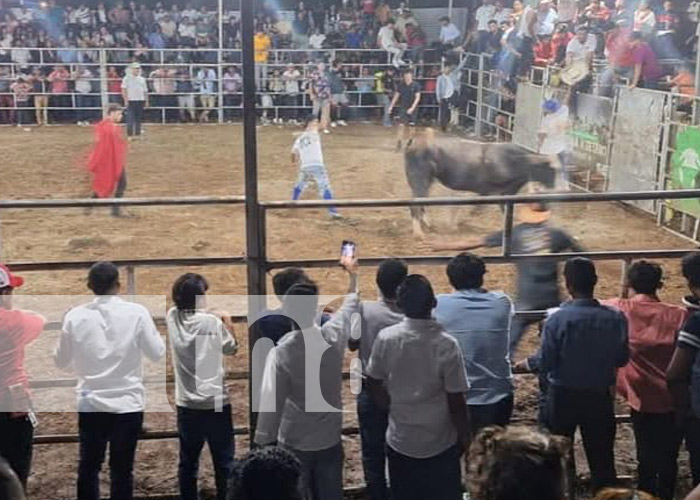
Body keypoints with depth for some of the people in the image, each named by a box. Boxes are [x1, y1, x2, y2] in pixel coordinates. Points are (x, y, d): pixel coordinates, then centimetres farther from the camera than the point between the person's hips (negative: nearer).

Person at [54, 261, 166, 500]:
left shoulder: (75, 316, -3)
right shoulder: (137, 312, -9)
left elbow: (60, 361, 5)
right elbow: (157, 353, -3)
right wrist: (150, 329, 14)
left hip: (91, 403, 1)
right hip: (128, 402, -1)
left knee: (88, 467, 14)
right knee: (122, 469, 7)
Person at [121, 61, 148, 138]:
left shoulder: (142, 79, 16)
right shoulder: (127, 78, -1)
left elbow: (145, 91, 17)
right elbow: (123, 90, -5)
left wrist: (146, 101, 10)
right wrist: (126, 100, -14)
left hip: (141, 100, 5)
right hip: (131, 101, -5)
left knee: (139, 118, 8)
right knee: (130, 118, -8)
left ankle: (137, 134, 14)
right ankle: (130, 134, -5)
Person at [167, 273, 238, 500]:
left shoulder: (172, 317, -2)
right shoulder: (213, 322, -12)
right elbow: (231, 348, 5)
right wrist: (228, 323, 18)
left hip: (186, 404, 4)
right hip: (216, 402, -4)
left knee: (188, 462, 12)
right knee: (224, 462, 6)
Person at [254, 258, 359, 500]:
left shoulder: (281, 353, -23)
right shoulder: (334, 336, -13)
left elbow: (271, 404, -20)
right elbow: (351, 306, 9)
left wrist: (264, 446, -9)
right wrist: (352, 274, 26)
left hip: (294, 445, -3)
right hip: (330, 441, 3)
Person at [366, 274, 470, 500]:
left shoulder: (385, 338, -12)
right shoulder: (447, 344, -21)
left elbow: (373, 384, 0)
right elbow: (456, 402, -16)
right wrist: (465, 437, 1)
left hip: (399, 441, 3)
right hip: (440, 444, -2)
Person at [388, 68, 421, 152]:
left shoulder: (416, 85, -7)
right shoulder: (401, 85, 1)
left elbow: (417, 97, -12)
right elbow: (396, 96, 10)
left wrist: (412, 108, -22)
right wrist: (391, 106, 6)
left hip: (412, 109, -1)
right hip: (403, 108, 1)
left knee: (412, 127, 6)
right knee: (401, 125, -11)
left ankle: (410, 141, 26)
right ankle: (399, 142, -10)